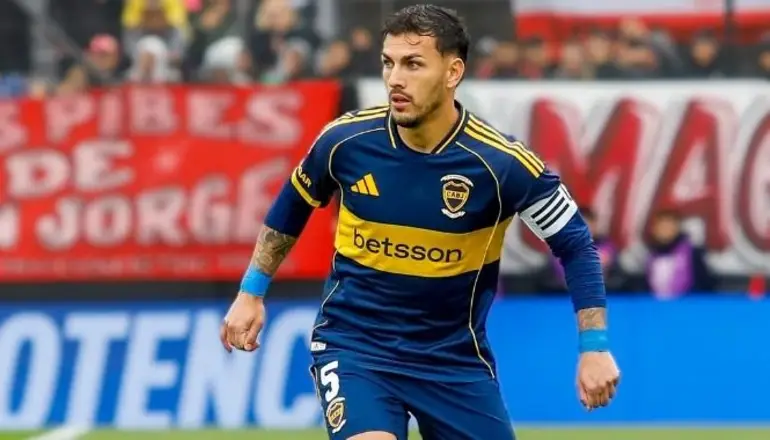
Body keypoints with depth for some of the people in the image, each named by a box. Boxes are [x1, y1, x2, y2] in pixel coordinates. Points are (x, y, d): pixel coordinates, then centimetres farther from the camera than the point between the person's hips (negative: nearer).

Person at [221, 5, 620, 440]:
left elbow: (574, 243, -6)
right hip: (354, 342, 0)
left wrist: (595, 346, -11)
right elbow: (293, 206, 10)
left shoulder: (501, 163, -18)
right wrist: (252, 293, 13)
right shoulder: (346, 140, -12)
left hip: (455, 354, 1)